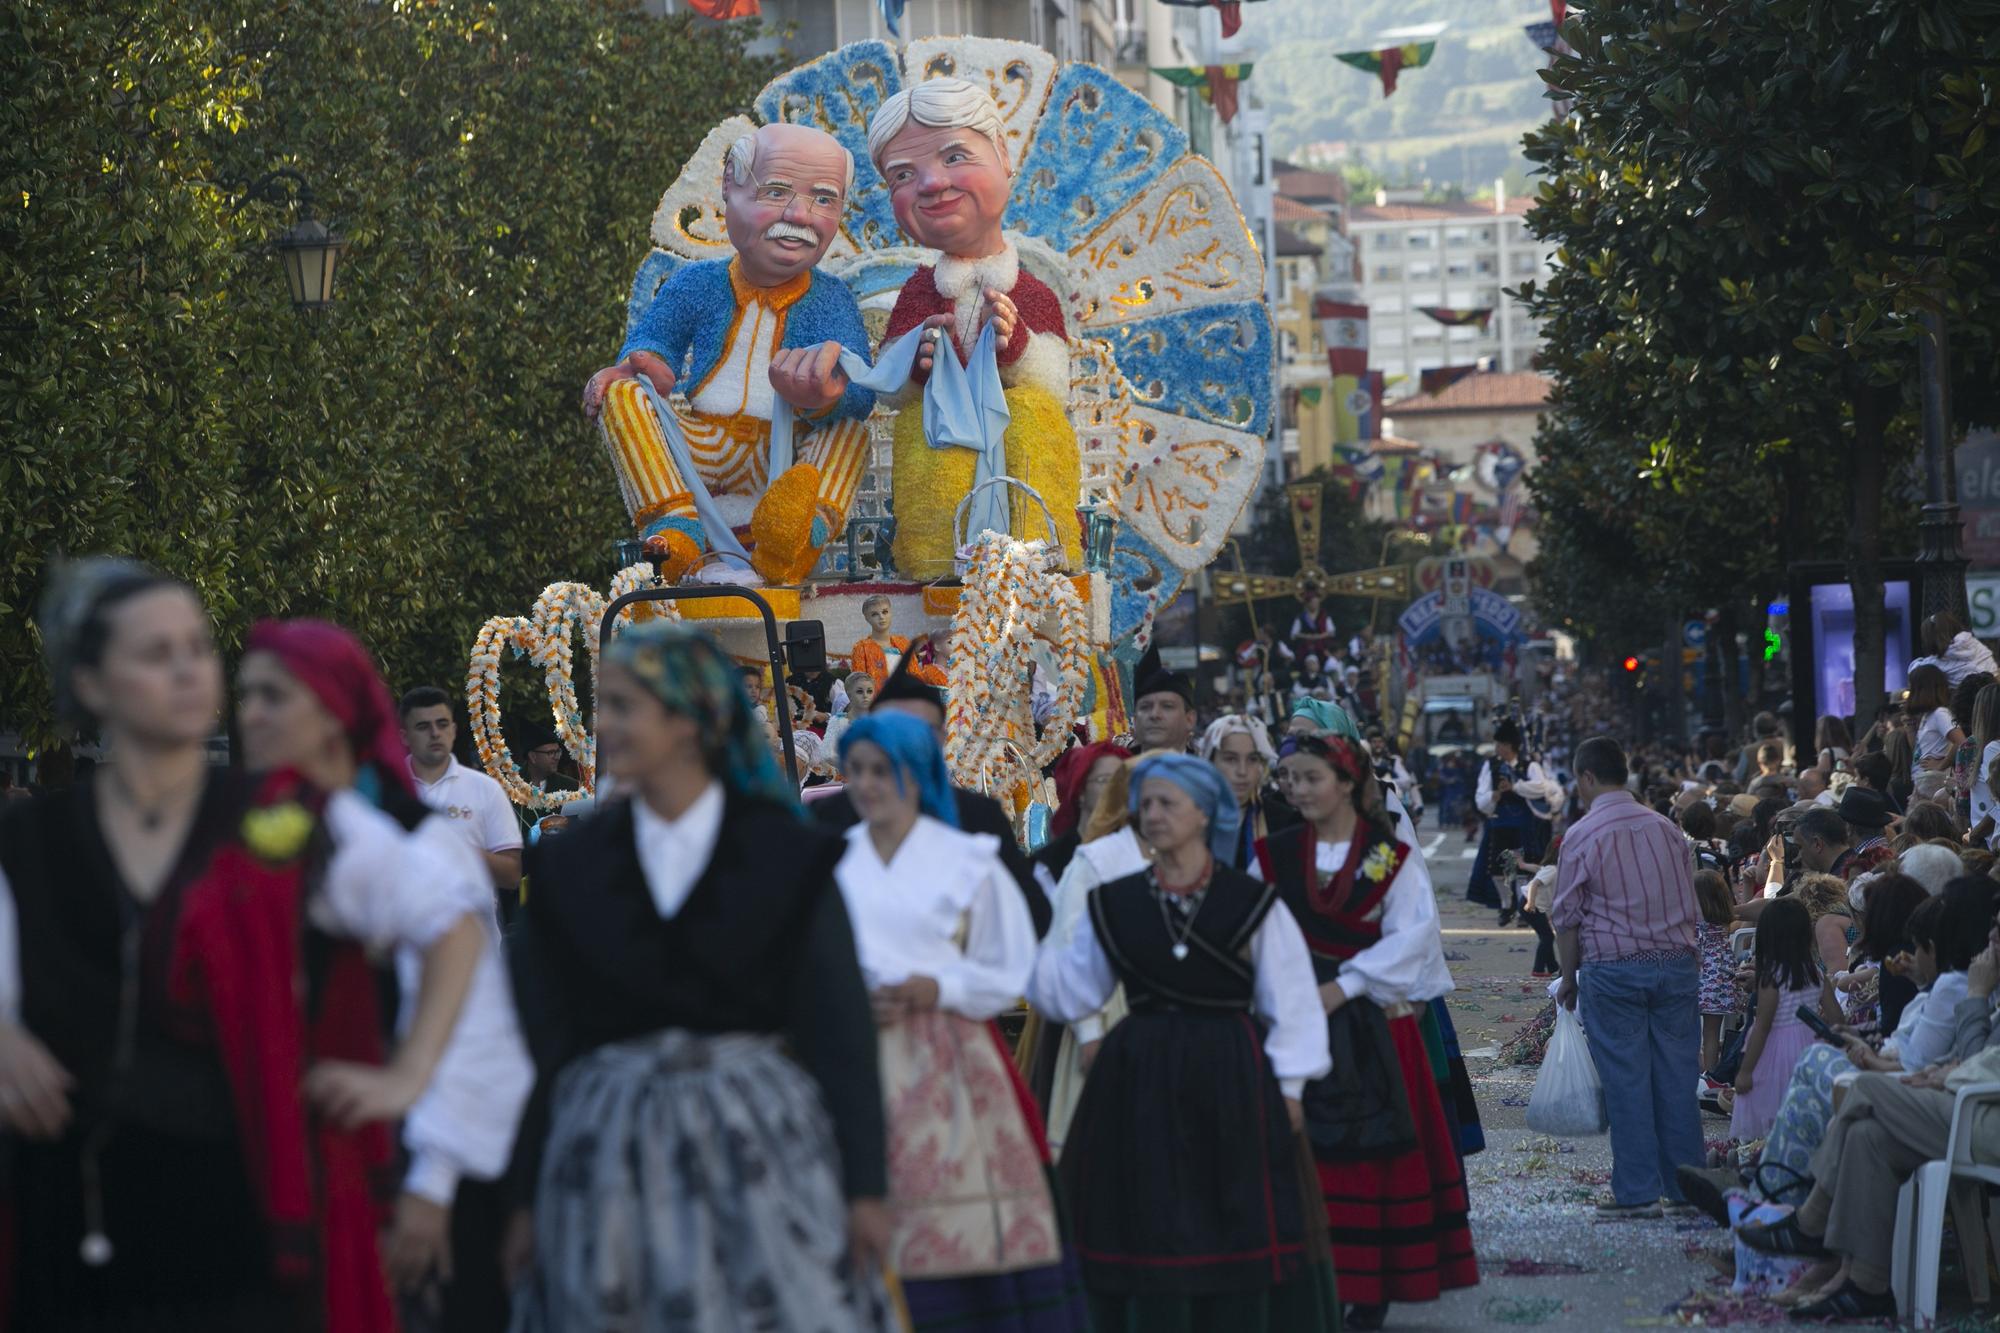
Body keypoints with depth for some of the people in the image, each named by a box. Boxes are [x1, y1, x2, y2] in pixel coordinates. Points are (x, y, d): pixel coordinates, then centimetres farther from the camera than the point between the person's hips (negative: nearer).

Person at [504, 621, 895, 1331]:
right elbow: (544, 1038, 8)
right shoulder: (572, 865, 7)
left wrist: (865, 1185, -3)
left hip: (758, 1138, -2)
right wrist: (529, 1198, 6)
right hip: (613, 1157, 2)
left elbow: (839, 1027, 0)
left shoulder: (784, 854, 0)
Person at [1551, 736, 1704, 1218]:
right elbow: (1689, 905, 13)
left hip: (1613, 967, -4)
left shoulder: (1582, 836, -7)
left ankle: (1637, 1191, 0)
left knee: (1626, 1082, -1)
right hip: (1676, 962, 5)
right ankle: (1686, 1184, 11)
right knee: (1676, 1078, 8)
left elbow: (1567, 916, -4)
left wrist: (1569, 976, 7)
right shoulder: (1666, 828, 8)